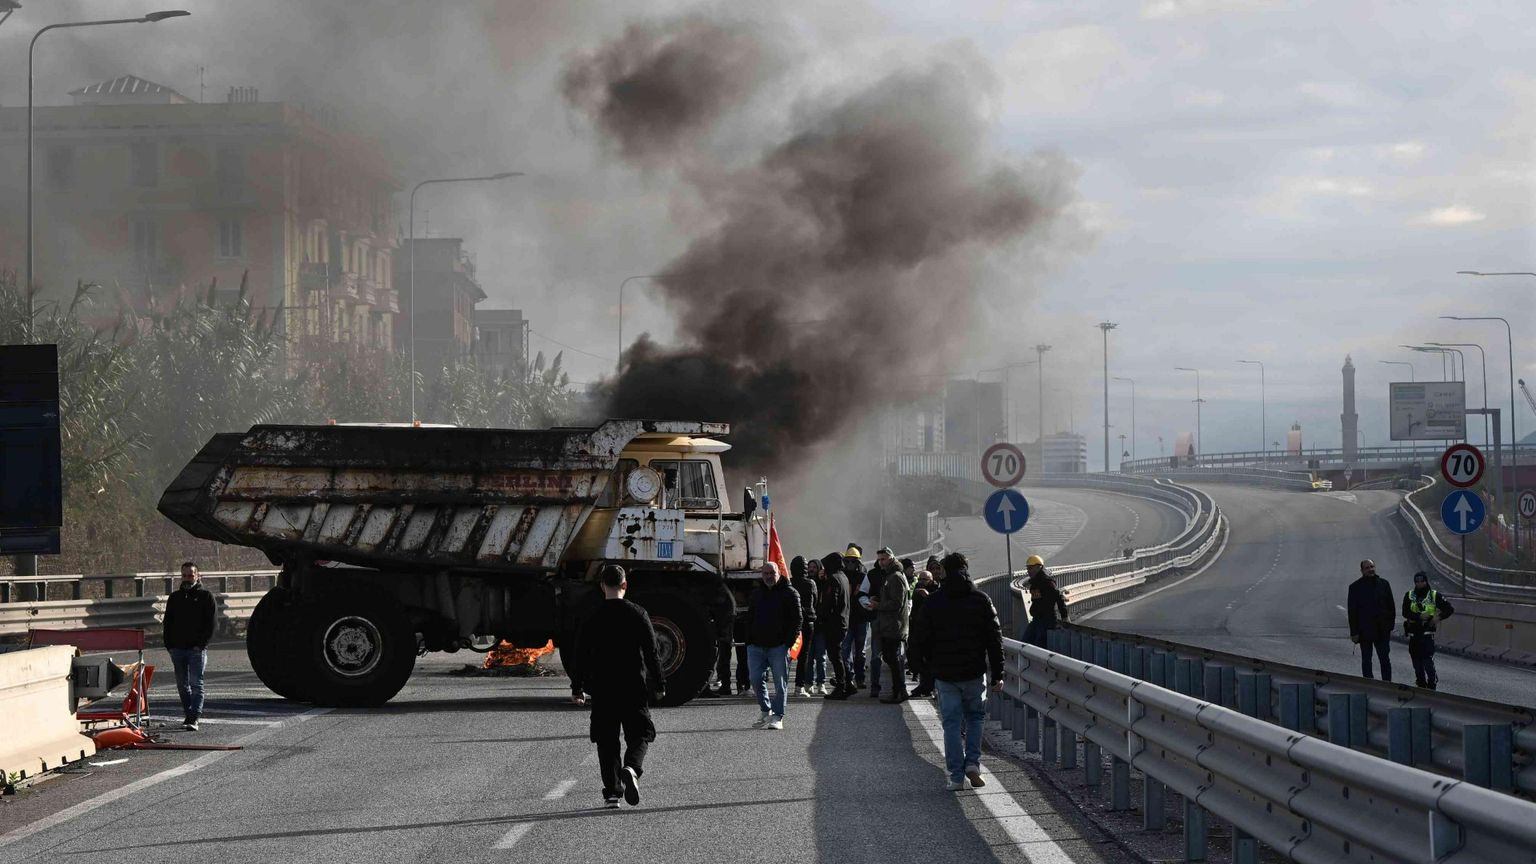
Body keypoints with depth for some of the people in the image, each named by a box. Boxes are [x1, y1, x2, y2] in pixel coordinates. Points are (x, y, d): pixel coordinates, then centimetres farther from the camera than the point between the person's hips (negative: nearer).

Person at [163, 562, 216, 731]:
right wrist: (169, 645, 5)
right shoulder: (174, 597, 15)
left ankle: (194, 719, -16)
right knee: (182, 685, 9)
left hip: (197, 649, -5)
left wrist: (201, 643, -13)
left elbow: (211, 623, -4)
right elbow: (168, 623, 16)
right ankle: (188, 715, 19)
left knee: (196, 683, -10)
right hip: (177, 648, 5)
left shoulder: (205, 596, 2)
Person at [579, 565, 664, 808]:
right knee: (639, 734, 8)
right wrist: (659, 684, 6)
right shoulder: (638, 614, -3)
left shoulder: (593, 618, -1)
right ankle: (631, 768, -21)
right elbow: (651, 652, -1)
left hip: (602, 689, 1)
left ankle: (612, 790, 3)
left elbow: (583, 656, 2)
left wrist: (579, 688, 11)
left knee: (607, 740, 9)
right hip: (635, 687, -1)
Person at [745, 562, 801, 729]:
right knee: (756, 679, 2)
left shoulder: (789, 593, 0)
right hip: (756, 646, 5)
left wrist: (789, 642, -13)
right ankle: (766, 712, 17)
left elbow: (796, 620, -4)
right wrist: (749, 641, 10)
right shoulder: (757, 593, 16)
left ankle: (777, 717, 0)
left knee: (780, 683, -3)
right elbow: (750, 619, 21)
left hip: (779, 646, -5)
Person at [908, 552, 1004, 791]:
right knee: (975, 717, 19)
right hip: (975, 673, 0)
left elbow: (918, 640, -2)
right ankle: (973, 763, 2)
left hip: (945, 675, 0)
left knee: (952, 724, 6)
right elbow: (995, 640, -1)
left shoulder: (933, 603, -3)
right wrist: (997, 674, 4)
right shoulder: (981, 601, -2)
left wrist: (925, 667, 14)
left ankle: (956, 776, 3)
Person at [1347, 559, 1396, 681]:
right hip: (1365, 631, -1)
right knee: (1366, 661, 6)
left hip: (1382, 630, 1)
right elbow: (1352, 611, -2)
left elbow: (1391, 607, 10)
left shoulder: (1383, 584, 5)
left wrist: (1390, 627, 5)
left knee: (1385, 660, 2)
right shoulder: (1355, 587, -2)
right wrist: (1354, 632, -7)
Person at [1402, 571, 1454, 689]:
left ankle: (1432, 686, -7)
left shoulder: (1434, 595, 1)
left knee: (1428, 662, -15)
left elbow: (1450, 609, 2)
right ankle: (1421, 685, 19)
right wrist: (1420, 616, -19)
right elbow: (1405, 613, -6)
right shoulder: (1409, 595, 6)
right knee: (1417, 663, 9)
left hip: (1427, 633, -3)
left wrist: (1438, 618, -13)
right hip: (1413, 633, 3)